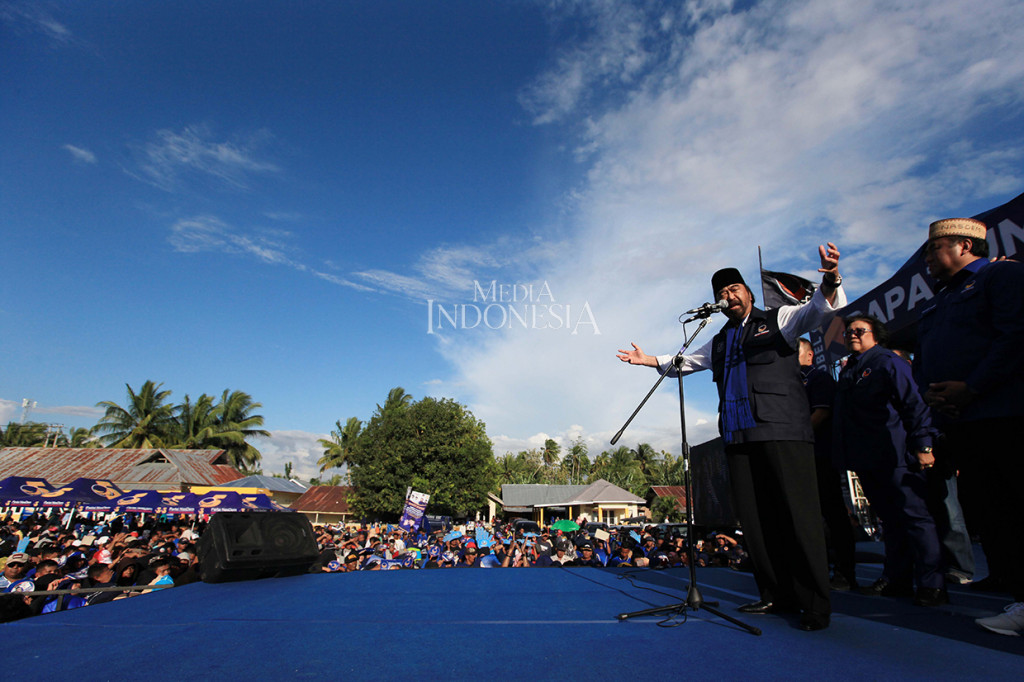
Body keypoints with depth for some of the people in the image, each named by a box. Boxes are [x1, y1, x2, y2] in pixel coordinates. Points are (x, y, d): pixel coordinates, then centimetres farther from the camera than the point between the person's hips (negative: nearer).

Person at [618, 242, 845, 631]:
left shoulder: (778, 320, 11)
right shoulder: (718, 343, 26)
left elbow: (820, 310, -5)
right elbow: (682, 362, 35)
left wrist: (830, 282, -25)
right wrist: (649, 360, 24)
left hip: (782, 431, -5)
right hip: (738, 436, 6)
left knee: (799, 514, -6)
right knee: (753, 518, 5)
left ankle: (815, 603, 3)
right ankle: (776, 595, 15)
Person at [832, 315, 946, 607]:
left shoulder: (888, 362, -3)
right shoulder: (847, 371, 19)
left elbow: (914, 404, -11)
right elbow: (843, 416, 21)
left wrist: (922, 445, -17)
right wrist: (844, 456, 17)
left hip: (895, 456, -7)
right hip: (866, 460, 8)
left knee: (914, 516, -4)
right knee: (890, 519, 13)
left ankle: (932, 584, 3)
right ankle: (896, 578, 20)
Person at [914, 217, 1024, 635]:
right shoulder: (936, 305, 26)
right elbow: (921, 360, 24)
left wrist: (972, 388, -17)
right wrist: (928, 392, 5)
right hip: (957, 423, 8)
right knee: (983, 510, 6)